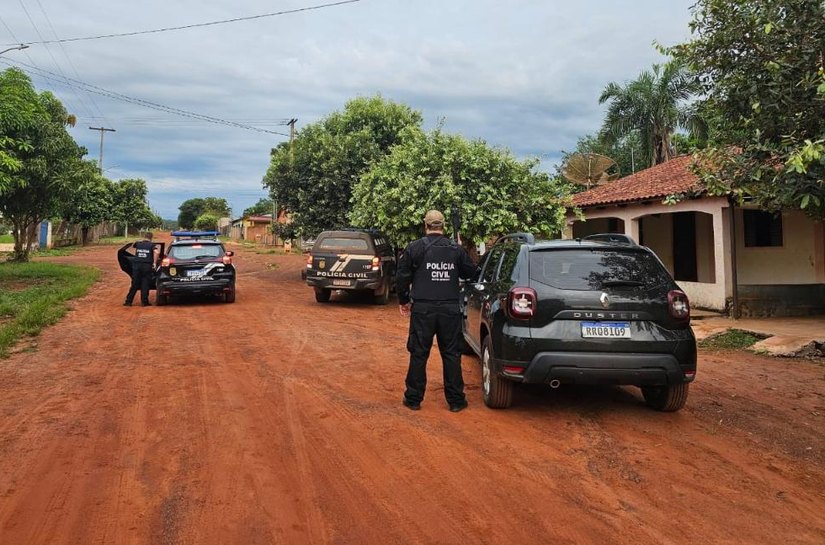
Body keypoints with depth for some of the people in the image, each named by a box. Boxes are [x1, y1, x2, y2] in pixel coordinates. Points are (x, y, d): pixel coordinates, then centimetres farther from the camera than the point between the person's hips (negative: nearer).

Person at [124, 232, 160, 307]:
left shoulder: (138, 243, 13)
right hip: (147, 266, -3)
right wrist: (154, 263, -9)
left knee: (134, 284, 8)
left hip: (137, 265, 3)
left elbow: (132, 246, 36)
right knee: (145, 285, 3)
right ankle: (144, 302, 2)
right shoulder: (152, 245, 4)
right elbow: (156, 252, -15)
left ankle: (128, 301, 10)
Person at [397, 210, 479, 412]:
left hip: (422, 310, -2)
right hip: (450, 310, 2)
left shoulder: (414, 248, -3)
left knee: (419, 354, 7)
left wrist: (403, 301, 14)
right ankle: (455, 400, 14)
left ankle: (413, 398, 14)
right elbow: (470, 272, 16)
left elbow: (402, 277, 0)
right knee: (451, 354, 9)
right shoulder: (456, 249, 4)